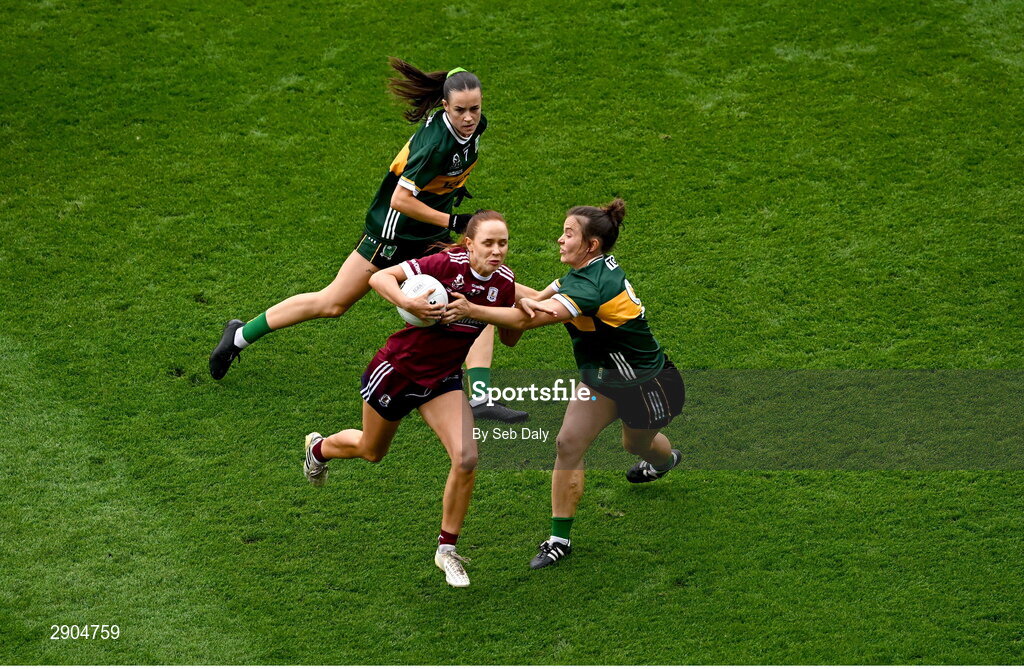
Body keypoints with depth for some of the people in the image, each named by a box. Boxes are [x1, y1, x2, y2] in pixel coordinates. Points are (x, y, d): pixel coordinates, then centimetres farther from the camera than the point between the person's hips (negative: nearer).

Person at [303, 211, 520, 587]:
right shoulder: (448, 264, -26)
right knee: (371, 451, 20)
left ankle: (447, 549, 2)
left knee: (466, 459, -17)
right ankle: (319, 448, 57)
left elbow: (508, 340, 5)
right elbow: (379, 277, -25)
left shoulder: (504, 282, -9)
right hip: (397, 369, -4)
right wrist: (407, 303, -44)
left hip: (443, 380, 4)